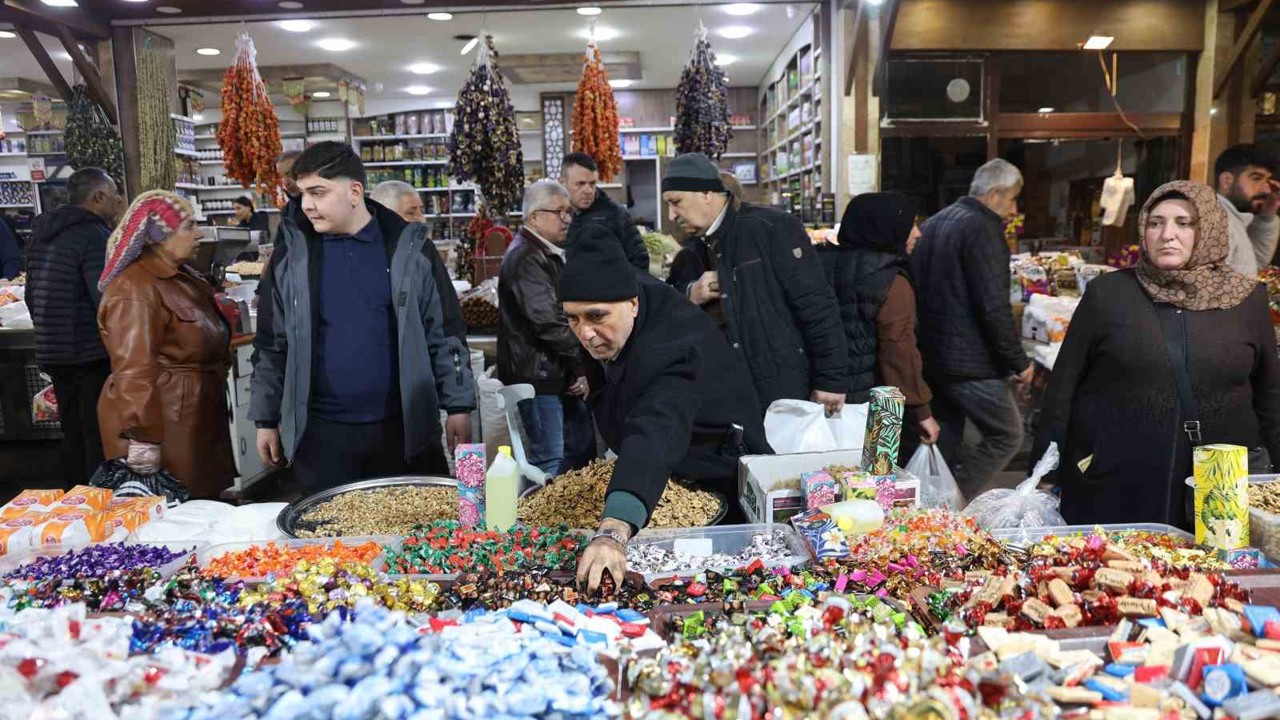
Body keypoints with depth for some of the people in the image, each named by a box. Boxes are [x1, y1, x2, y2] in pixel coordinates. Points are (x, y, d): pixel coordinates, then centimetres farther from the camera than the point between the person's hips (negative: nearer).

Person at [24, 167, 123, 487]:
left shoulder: (42, 236, 14)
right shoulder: (93, 235, -16)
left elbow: (32, 296, 21)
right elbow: (107, 300, -23)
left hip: (53, 353, 9)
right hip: (94, 354, -9)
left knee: (73, 434, 18)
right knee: (101, 438, -2)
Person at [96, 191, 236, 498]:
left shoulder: (179, 275, 11)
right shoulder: (135, 289, -21)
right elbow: (133, 370, -28)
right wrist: (142, 438, -30)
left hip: (192, 414, 10)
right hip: (164, 423, -10)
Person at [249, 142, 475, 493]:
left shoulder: (408, 248, -3)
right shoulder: (291, 255, 1)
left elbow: (443, 335, 1)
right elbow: (272, 346, 8)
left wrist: (458, 406, -1)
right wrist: (267, 419, 9)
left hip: (399, 428, -1)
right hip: (320, 432, 1)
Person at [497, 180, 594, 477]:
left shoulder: (551, 253, 16)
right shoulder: (526, 258, -16)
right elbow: (547, 321, -25)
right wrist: (584, 361, -15)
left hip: (560, 373, 10)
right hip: (537, 375, -10)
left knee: (582, 447, 16)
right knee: (550, 461, -7)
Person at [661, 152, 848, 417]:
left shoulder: (771, 227, -12)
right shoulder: (697, 249, 11)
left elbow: (817, 304, -15)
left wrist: (831, 379, -15)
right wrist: (690, 296, -5)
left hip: (786, 392, -6)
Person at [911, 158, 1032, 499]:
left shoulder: (932, 224, 14)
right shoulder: (983, 229, -14)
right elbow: (994, 307, -20)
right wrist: (1018, 362, -12)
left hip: (929, 354, 9)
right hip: (968, 362, -9)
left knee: (944, 443, 16)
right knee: (1008, 437, 2)